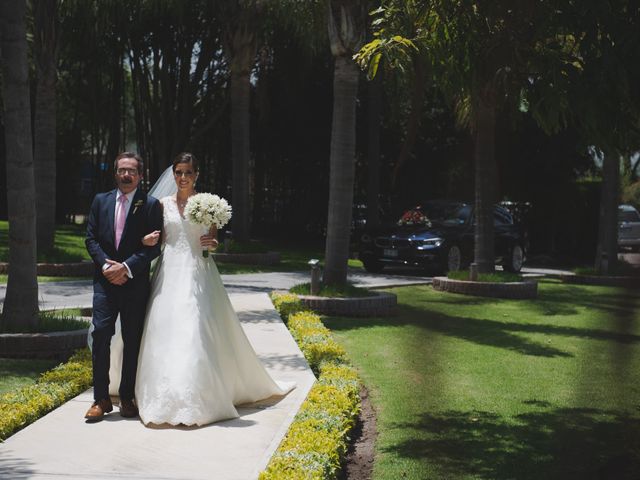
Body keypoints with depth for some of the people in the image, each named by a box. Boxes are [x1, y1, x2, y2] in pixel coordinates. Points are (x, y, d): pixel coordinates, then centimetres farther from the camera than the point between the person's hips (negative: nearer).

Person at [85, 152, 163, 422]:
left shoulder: (150, 205, 0)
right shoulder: (101, 201, 10)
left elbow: (154, 246, -6)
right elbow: (91, 238, 7)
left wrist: (126, 267, -14)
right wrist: (106, 265, -8)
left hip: (135, 282, -2)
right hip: (105, 280, 2)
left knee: (132, 340, 4)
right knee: (100, 333, -8)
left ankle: (127, 397, 13)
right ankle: (101, 399, -2)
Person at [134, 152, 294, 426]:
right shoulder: (164, 204, 10)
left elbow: (214, 239, 8)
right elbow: (158, 238, 13)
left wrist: (211, 243, -14)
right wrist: (148, 241, -8)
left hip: (197, 273, -2)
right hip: (170, 272, 2)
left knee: (197, 332, -8)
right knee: (166, 332, -2)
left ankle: (199, 399, -3)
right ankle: (167, 398, 6)